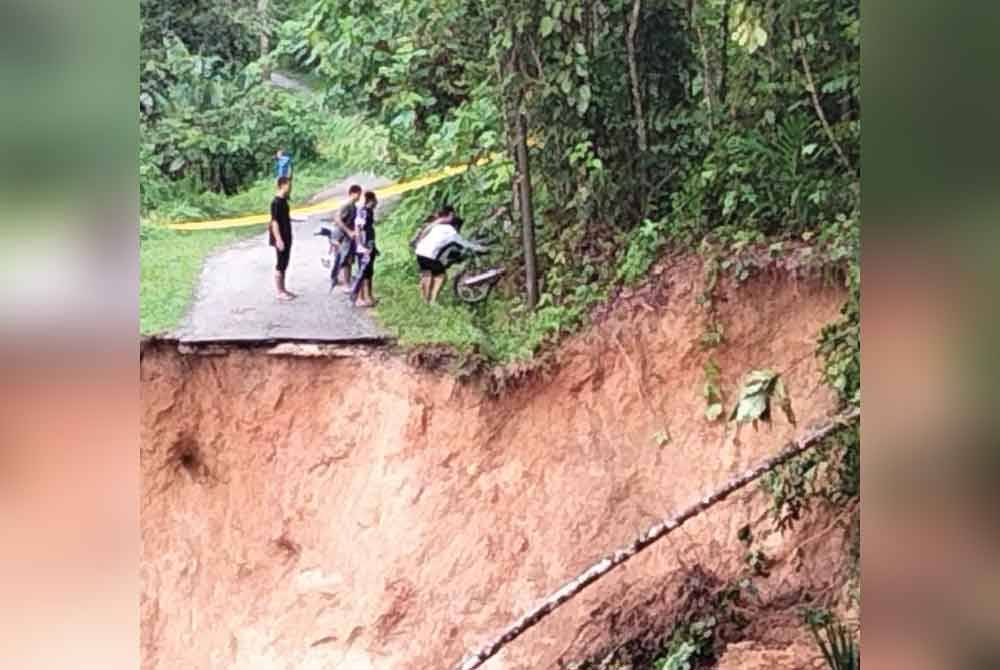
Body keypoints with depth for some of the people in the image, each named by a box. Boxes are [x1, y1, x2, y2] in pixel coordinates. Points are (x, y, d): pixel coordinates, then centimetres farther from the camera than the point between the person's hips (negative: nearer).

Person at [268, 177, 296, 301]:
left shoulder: (284, 200, 10)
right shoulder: (276, 202, -18)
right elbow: (274, 222, -21)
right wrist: (278, 239, -24)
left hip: (287, 237, 9)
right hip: (280, 238, -9)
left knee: (284, 264, 14)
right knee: (280, 265, -3)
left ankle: (283, 289, 21)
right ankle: (279, 292, 2)